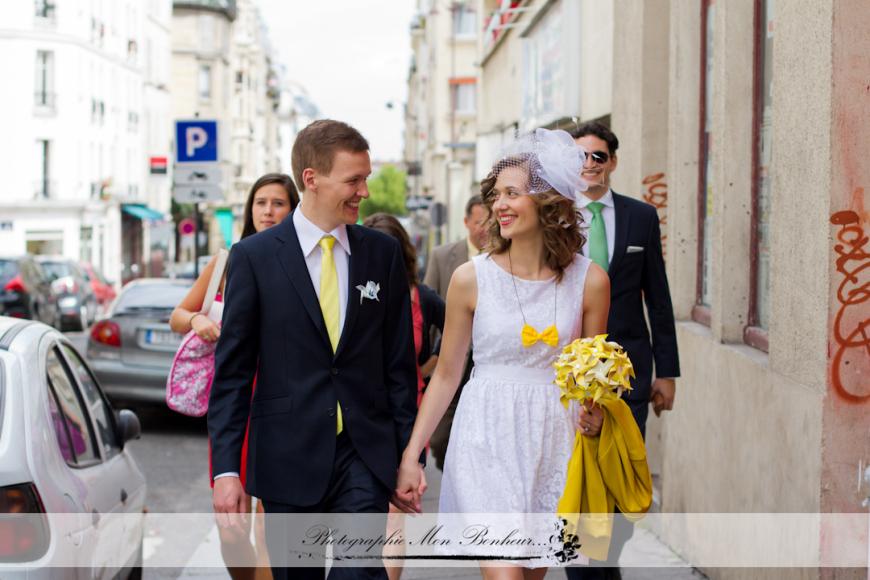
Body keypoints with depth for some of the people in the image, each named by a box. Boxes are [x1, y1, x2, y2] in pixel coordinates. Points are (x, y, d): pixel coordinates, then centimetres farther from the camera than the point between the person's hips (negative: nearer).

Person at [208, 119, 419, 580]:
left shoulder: (383, 253, 5)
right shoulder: (254, 257, -2)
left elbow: (400, 364, 7)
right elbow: (231, 371, -2)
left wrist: (409, 456, 5)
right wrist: (225, 469, -8)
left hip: (365, 457, 1)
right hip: (290, 458, -1)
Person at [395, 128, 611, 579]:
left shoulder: (590, 280, -2)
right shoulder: (471, 278, -4)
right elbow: (446, 374, 4)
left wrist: (594, 412, -13)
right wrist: (411, 454, 2)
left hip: (553, 440, 2)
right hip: (488, 438, -2)